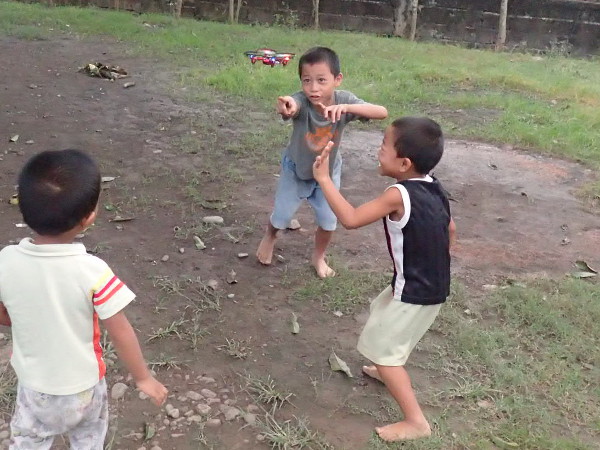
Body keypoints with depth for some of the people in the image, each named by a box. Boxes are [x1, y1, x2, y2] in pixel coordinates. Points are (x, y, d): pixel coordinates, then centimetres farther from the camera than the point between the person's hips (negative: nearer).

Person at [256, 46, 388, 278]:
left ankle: (319, 256, 40)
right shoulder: (301, 101, -35)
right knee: (281, 216, 12)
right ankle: (269, 237, 49)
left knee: (329, 220, 9)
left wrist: (347, 108, -58)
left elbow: (382, 112, -42)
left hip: (328, 171, 2)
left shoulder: (343, 100, -30)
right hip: (295, 168, -1)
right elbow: (291, 106, -60)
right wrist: (286, 108, -84)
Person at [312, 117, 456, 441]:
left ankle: (415, 421, 7)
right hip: (432, 285, 9)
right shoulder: (434, 188, 0)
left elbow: (350, 219, -28)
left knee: (381, 350, 3)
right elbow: (450, 231, 12)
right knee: (381, 311, 31)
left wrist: (323, 178, -22)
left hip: (414, 292, -9)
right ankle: (391, 371, 52)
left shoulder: (399, 195, -26)